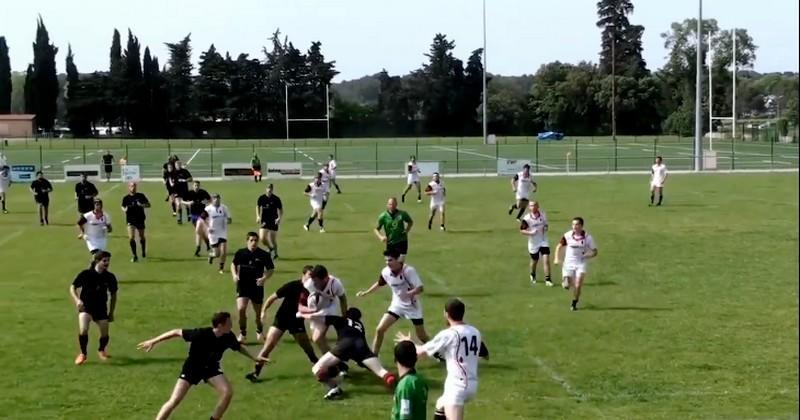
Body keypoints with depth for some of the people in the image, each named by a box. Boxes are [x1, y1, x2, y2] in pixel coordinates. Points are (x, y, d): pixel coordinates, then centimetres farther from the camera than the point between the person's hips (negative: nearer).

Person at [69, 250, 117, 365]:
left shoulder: (110, 277, -6)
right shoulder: (85, 274, -14)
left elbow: (113, 295, 7)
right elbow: (72, 288, -5)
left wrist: (111, 313, 11)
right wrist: (77, 300, -23)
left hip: (101, 309, 3)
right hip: (85, 307, -3)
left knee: (105, 335, 2)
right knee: (83, 330, -25)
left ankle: (101, 350, 38)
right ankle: (83, 354, 1)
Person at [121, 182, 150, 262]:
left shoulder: (140, 196, -3)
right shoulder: (126, 198, -1)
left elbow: (148, 205, 1)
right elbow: (123, 207, 12)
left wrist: (142, 205, -19)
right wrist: (125, 209, -12)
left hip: (140, 219, 1)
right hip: (130, 220, -1)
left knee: (142, 237, 14)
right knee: (131, 238, -13)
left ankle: (143, 252, 40)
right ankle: (134, 256, -2)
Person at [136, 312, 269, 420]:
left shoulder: (228, 337, -17)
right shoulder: (201, 334, -33)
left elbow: (239, 347, 7)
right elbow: (177, 332, -24)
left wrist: (254, 358, 11)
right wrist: (154, 341, -22)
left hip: (211, 368, 4)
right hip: (193, 367, -4)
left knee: (228, 392, -16)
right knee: (175, 400, -14)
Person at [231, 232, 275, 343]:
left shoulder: (264, 255, -7)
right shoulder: (240, 253, -3)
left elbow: (271, 269, 2)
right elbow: (234, 264, 15)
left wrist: (264, 278, -15)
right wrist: (234, 275, -3)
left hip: (257, 287, 0)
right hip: (243, 286, 0)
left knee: (258, 312, 10)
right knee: (241, 309, -18)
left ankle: (259, 331, 41)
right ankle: (242, 334, 2)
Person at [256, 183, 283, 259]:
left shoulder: (276, 199, -8)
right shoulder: (261, 198, -2)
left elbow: (280, 210, 0)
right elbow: (258, 207, 14)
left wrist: (279, 218, -15)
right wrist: (258, 216, 3)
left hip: (273, 222, -2)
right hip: (264, 221, 2)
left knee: (273, 240, 3)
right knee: (262, 238, -8)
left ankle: (275, 253, 29)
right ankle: (270, 248, 23)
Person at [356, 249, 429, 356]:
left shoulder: (408, 270, -27)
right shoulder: (385, 272, -12)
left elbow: (420, 288, -30)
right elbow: (379, 283, 12)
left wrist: (409, 293, -48)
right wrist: (365, 292, 11)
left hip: (412, 306, -4)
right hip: (397, 305, 4)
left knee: (422, 336, 4)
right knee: (380, 329, -9)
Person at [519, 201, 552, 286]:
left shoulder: (543, 214, -3)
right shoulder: (526, 219, -16)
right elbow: (521, 231, -9)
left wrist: (546, 227, -8)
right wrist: (530, 232, -26)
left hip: (543, 241, 2)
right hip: (533, 243, -2)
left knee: (546, 260, -12)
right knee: (534, 261, 15)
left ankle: (547, 280, -6)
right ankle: (532, 276, 45)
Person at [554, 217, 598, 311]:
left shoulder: (588, 237, -8)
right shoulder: (567, 235, -6)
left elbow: (595, 252, 0)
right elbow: (559, 246, 7)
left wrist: (587, 255, -19)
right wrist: (557, 258, -6)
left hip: (581, 264, -1)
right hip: (568, 263, 1)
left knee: (577, 286, -9)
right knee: (567, 286, -2)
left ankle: (574, 304, 14)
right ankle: (565, 280, 36)